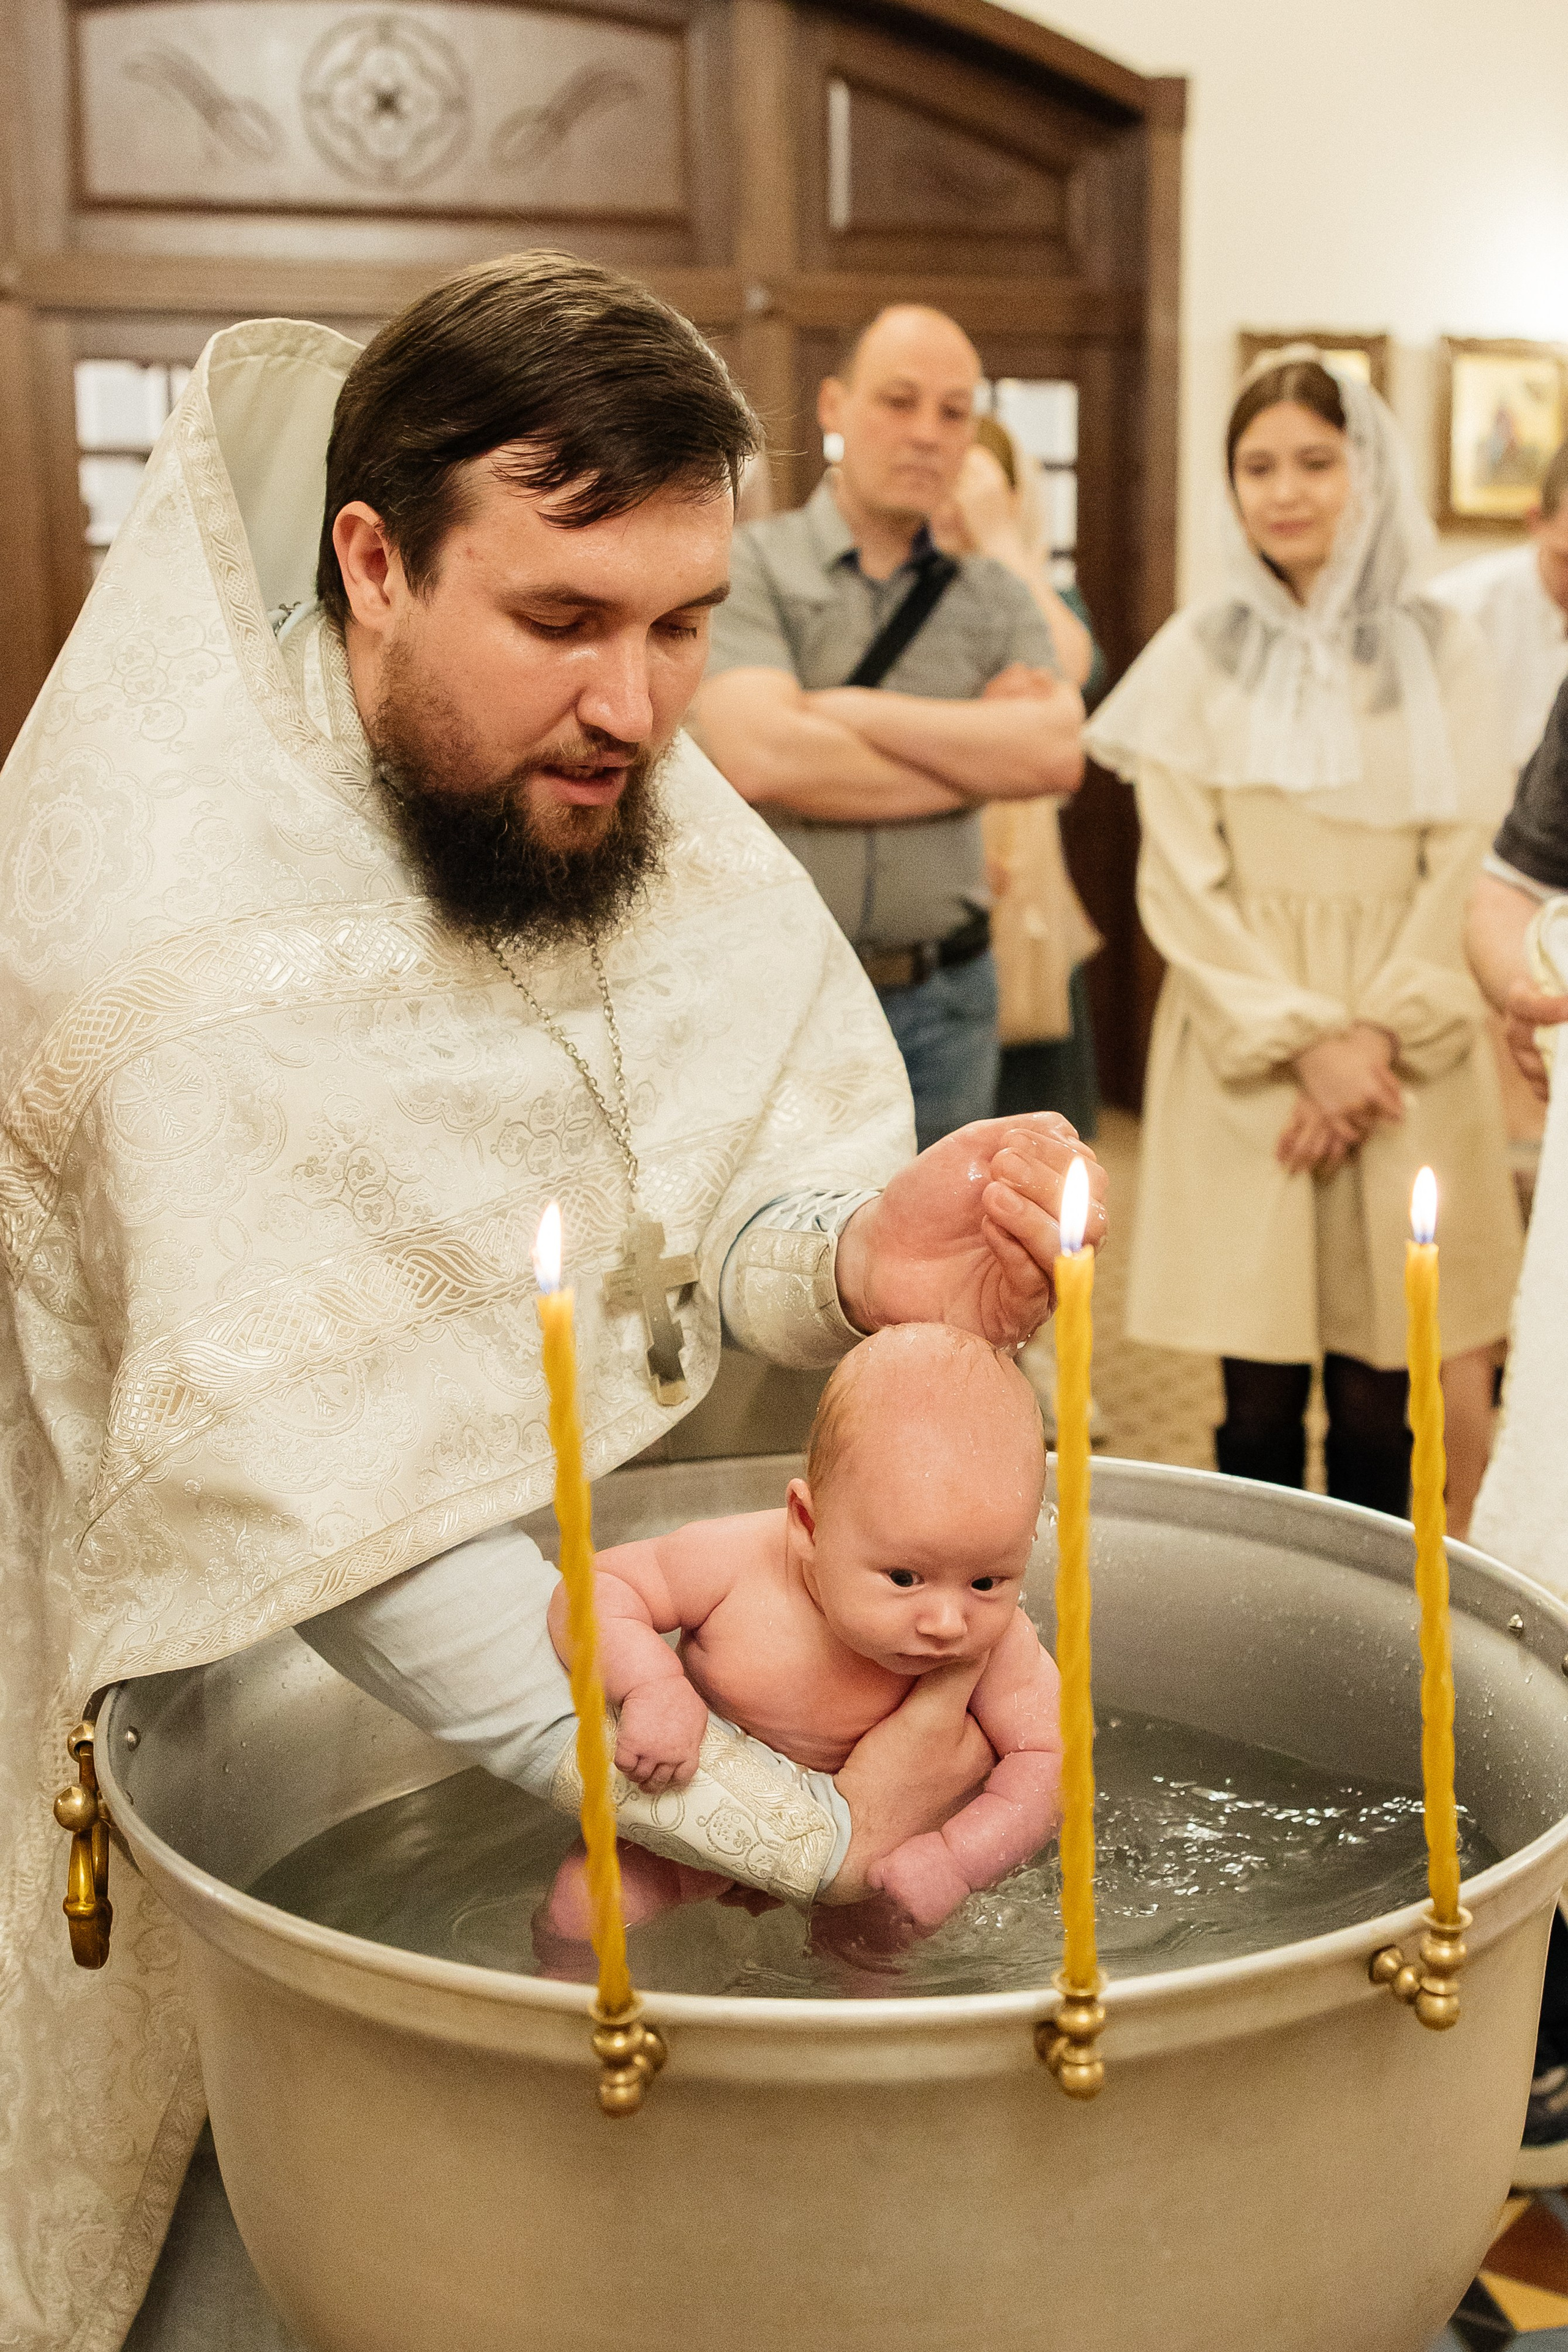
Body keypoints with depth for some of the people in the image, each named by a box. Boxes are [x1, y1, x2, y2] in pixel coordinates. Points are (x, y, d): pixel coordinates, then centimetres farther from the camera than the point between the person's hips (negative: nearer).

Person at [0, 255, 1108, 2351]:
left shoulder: (624, 787, -11)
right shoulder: (184, 937, -33)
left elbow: (725, 1208, -11)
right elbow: (348, 1529, -35)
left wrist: (859, 1257, -36)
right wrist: (804, 1830, -33)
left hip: (533, 1599, 6)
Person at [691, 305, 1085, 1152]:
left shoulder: (994, 596, 9)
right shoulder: (747, 567, -3)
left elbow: (1058, 752, -9)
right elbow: (761, 757, -19)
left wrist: (851, 709, -13)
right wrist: (984, 753, -8)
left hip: (944, 1005, 4)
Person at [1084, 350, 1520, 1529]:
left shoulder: (1442, 652, 7)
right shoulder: (1197, 656, 5)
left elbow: (1466, 866, 3)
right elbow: (1180, 880, 0)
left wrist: (1381, 1033, -8)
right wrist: (1300, 1039, -8)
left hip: (1408, 1063, 1)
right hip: (1246, 1059, 0)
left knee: (1379, 1405, 1)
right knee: (1260, 1397, 1)